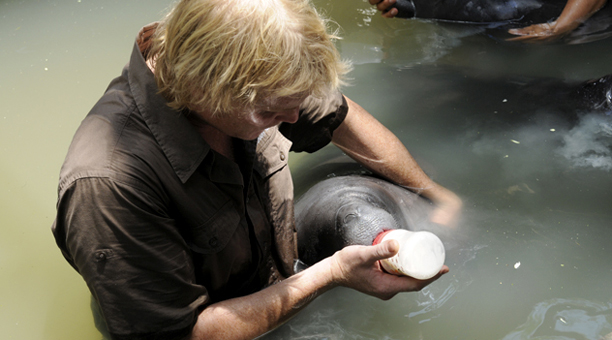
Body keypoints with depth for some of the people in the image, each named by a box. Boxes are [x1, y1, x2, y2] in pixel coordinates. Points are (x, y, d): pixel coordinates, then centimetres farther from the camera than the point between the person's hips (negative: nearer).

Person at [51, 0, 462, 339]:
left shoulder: (257, 87, -16)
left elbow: (341, 117, 4)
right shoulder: (108, 183, -36)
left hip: (280, 288, 7)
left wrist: (435, 192, 10)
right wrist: (329, 275, -27)